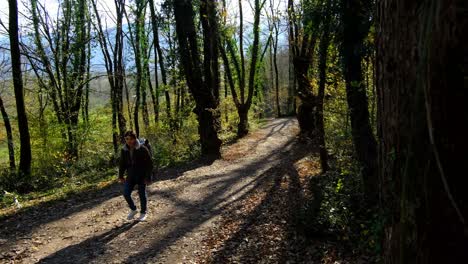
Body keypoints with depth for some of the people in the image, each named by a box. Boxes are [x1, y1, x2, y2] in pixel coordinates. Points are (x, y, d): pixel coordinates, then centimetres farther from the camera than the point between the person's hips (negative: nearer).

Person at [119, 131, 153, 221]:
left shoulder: (143, 149, -15)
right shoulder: (124, 150, -1)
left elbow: (149, 164, -11)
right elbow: (122, 164, 10)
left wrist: (148, 177, -13)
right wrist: (120, 176, 7)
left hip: (142, 176, -4)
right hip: (130, 176, 4)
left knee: (142, 194, 6)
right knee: (126, 193, -3)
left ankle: (143, 213, 26)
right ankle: (133, 210, 22)